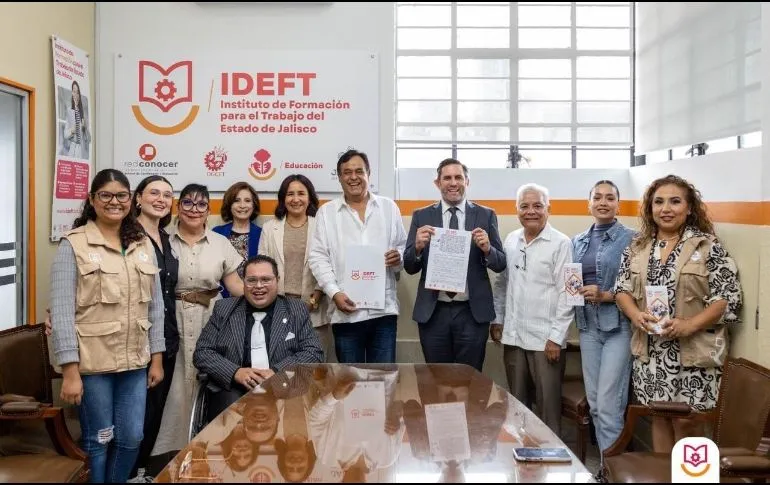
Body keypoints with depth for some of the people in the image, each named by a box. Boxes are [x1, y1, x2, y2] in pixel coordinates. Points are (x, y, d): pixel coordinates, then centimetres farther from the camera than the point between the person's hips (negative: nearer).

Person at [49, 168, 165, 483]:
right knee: (99, 440, 8)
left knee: (132, 438, 10)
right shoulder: (73, 245, -7)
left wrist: (157, 358, 7)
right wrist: (70, 371, -14)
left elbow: (156, 305, 10)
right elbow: (62, 311, -11)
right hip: (92, 362, -4)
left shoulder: (143, 244, 7)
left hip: (135, 361, 4)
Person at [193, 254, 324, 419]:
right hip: (233, 389, 0)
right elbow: (202, 352, 8)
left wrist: (277, 372, -13)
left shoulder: (297, 310, 11)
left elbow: (314, 352, 3)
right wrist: (235, 372, -10)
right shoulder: (224, 309, 13)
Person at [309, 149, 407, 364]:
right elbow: (318, 257, 1)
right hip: (347, 311, -1)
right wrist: (334, 293, -11)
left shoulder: (389, 207, 10)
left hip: (384, 309, 1)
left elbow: (403, 247, 14)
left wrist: (399, 257, -10)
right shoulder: (326, 212, 6)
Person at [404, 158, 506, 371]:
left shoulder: (486, 215, 3)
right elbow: (409, 267, 3)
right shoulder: (421, 216, 4)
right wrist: (418, 247, -17)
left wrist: (487, 249, -16)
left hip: (472, 312, 0)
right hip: (433, 312, 1)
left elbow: (501, 264, 4)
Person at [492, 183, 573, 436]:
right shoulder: (510, 241, 8)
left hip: (545, 339, -5)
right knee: (517, 403, 15)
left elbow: (566, 293, -10)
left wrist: (556, 337, -13)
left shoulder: (561, 244, -8)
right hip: (513, 336, 5)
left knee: (548, 404, 2)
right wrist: (497, 320, 11)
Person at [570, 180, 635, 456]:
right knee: (594, 402, 10)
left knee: (609, 403, -6)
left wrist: (606, 295, -18)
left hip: (619, 326, -5)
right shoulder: (578, 242, 12)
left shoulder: (630, 239, -5)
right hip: (588, 326, 6)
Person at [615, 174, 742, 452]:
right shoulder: (637, 247, 7)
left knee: (686, 421, 0)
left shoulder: (708, 246, -5)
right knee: (659, 418, 13)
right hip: (650, 351, 4)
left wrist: (689, 325, -21)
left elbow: (728, 297, -9)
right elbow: (622, 289, 10)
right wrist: (636, 315, -11)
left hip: (693, 352, -4)